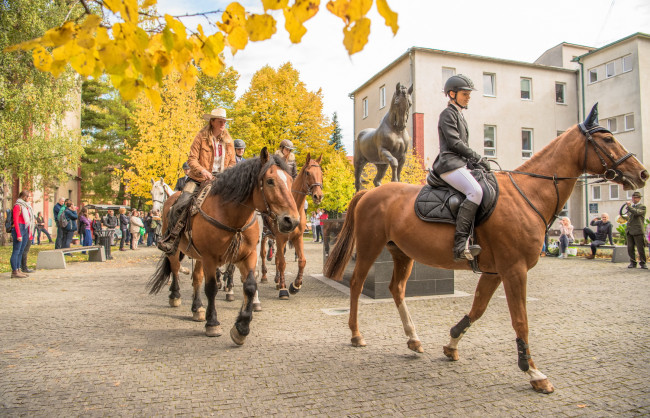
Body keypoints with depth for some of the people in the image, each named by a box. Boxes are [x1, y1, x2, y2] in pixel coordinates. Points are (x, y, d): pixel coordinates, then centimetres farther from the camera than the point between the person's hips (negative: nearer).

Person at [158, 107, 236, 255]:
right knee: (180, 205, -18)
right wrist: (202, 170, -24)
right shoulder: (201, 137, 0)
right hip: (199, 179, -3)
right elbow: (192, 159, -6)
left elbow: (232, 163, 15)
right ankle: (169, 238, -4)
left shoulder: (228, 141, 11)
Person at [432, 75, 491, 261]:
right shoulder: (448, 114, -1)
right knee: (476, 191, -29)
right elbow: (454, 142, -12)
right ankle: (460, 244, -34)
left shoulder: (460, 116, 27)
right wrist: (478, 158, -9)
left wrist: (474, 162, 10)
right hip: (450, 163, -10)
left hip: (461, 164, 10)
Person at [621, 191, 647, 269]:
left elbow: (637, 212, -20)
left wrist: (629, 207, -20)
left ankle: (642, 263, 11)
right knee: (630, 248, 6)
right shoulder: (631, 206, 21)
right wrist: (623, 216, 6)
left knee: (641, 248, 0)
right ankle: (633, 263, 13)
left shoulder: (642, 206, 0)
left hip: (638, 231, -6)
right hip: (629, 230, 6)